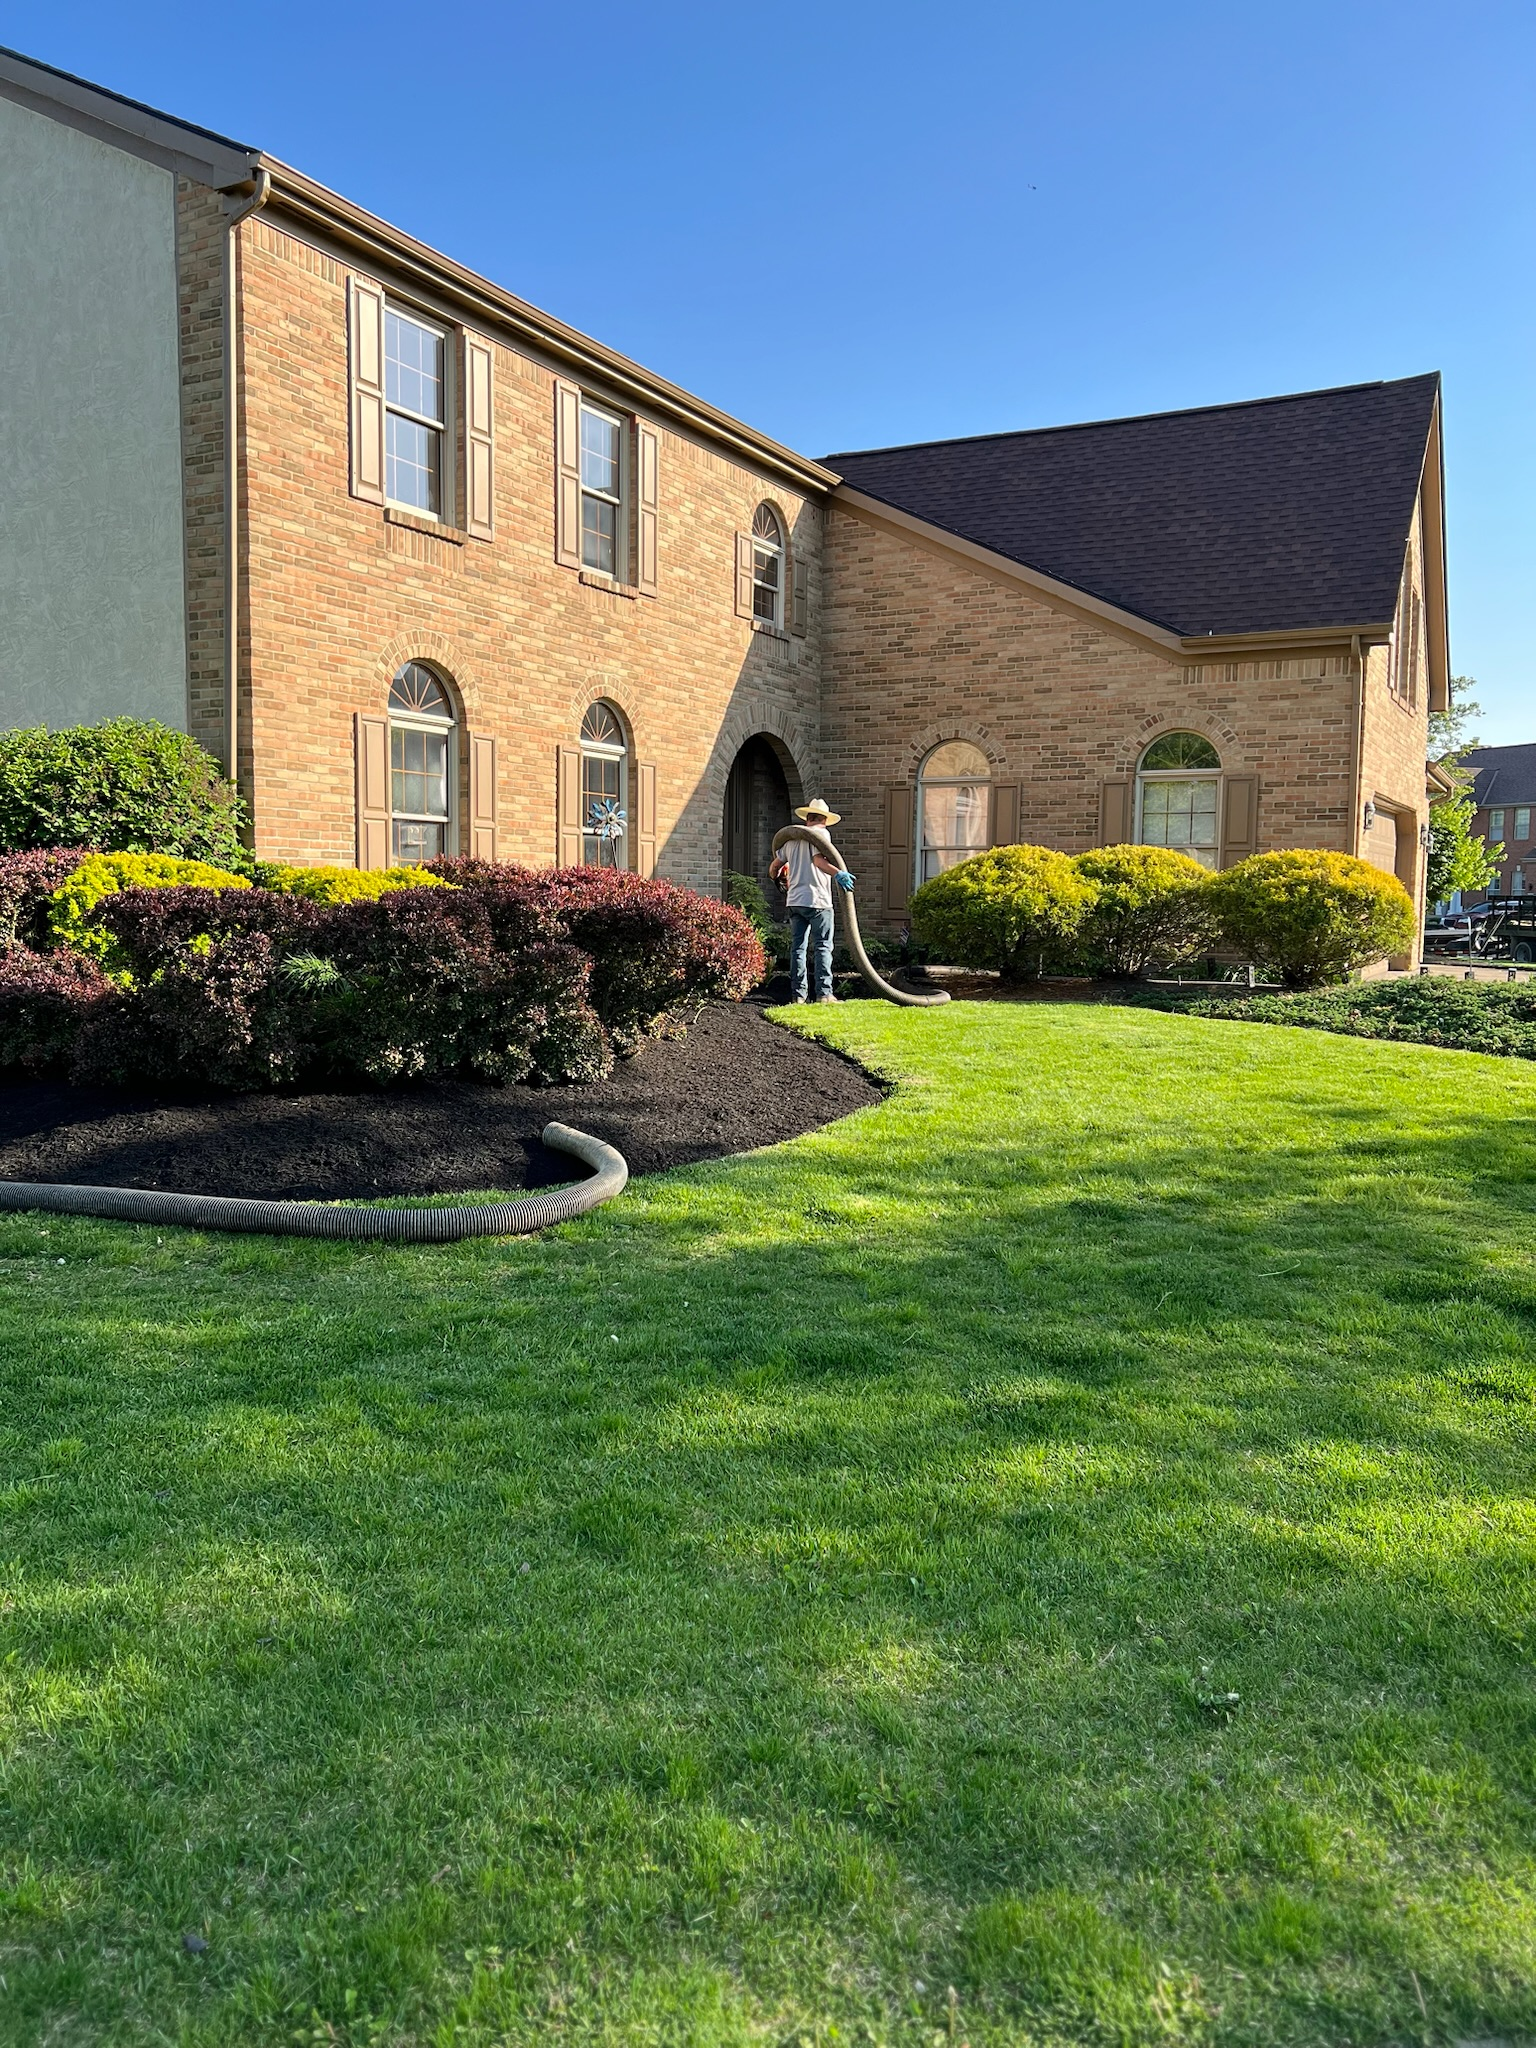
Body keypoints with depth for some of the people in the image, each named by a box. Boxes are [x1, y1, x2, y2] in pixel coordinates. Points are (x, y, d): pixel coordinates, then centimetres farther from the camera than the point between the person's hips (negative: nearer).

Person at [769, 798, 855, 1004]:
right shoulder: (821, 833, -3)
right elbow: (818, 860, -21)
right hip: (817, 901, -6)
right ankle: (823, 993, -7)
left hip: (795, 901, 6)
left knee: (798, 948, 8)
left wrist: (779, 879, 41)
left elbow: (774, 868, 20)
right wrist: (838, 874, -33)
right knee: (823, 947, -2)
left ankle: (798, 995, 7)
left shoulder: (792, 837, 15)